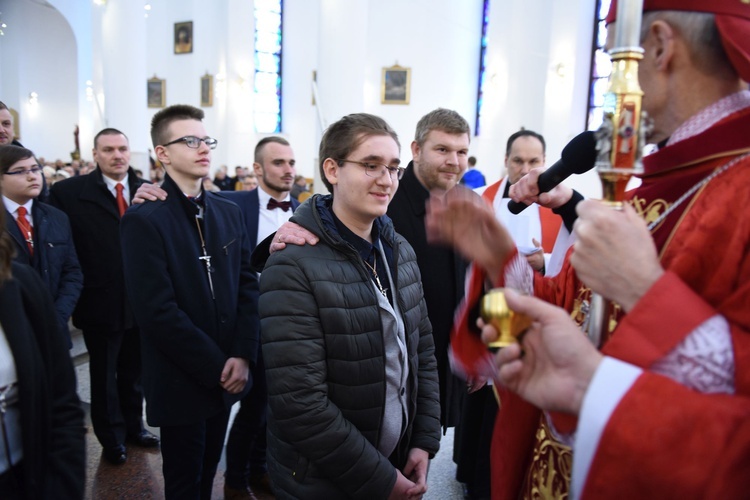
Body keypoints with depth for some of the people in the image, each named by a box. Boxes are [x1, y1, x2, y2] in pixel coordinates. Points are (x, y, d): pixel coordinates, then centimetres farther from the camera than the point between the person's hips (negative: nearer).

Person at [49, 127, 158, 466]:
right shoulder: (69, 192, -7)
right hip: (100, 303, -2)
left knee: (134, 371, 21)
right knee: (104, 375, 17)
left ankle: (133, 426, 43)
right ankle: (112, 437, 37)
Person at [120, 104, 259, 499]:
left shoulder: (229, 212, 6)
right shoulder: (144, 219, -13)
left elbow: (248, 285, 2)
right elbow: (157, 310, -19)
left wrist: (242, 355, -9)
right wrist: (216, 366, -16)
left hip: (227, 374, 5)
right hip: (181, 381, -5)